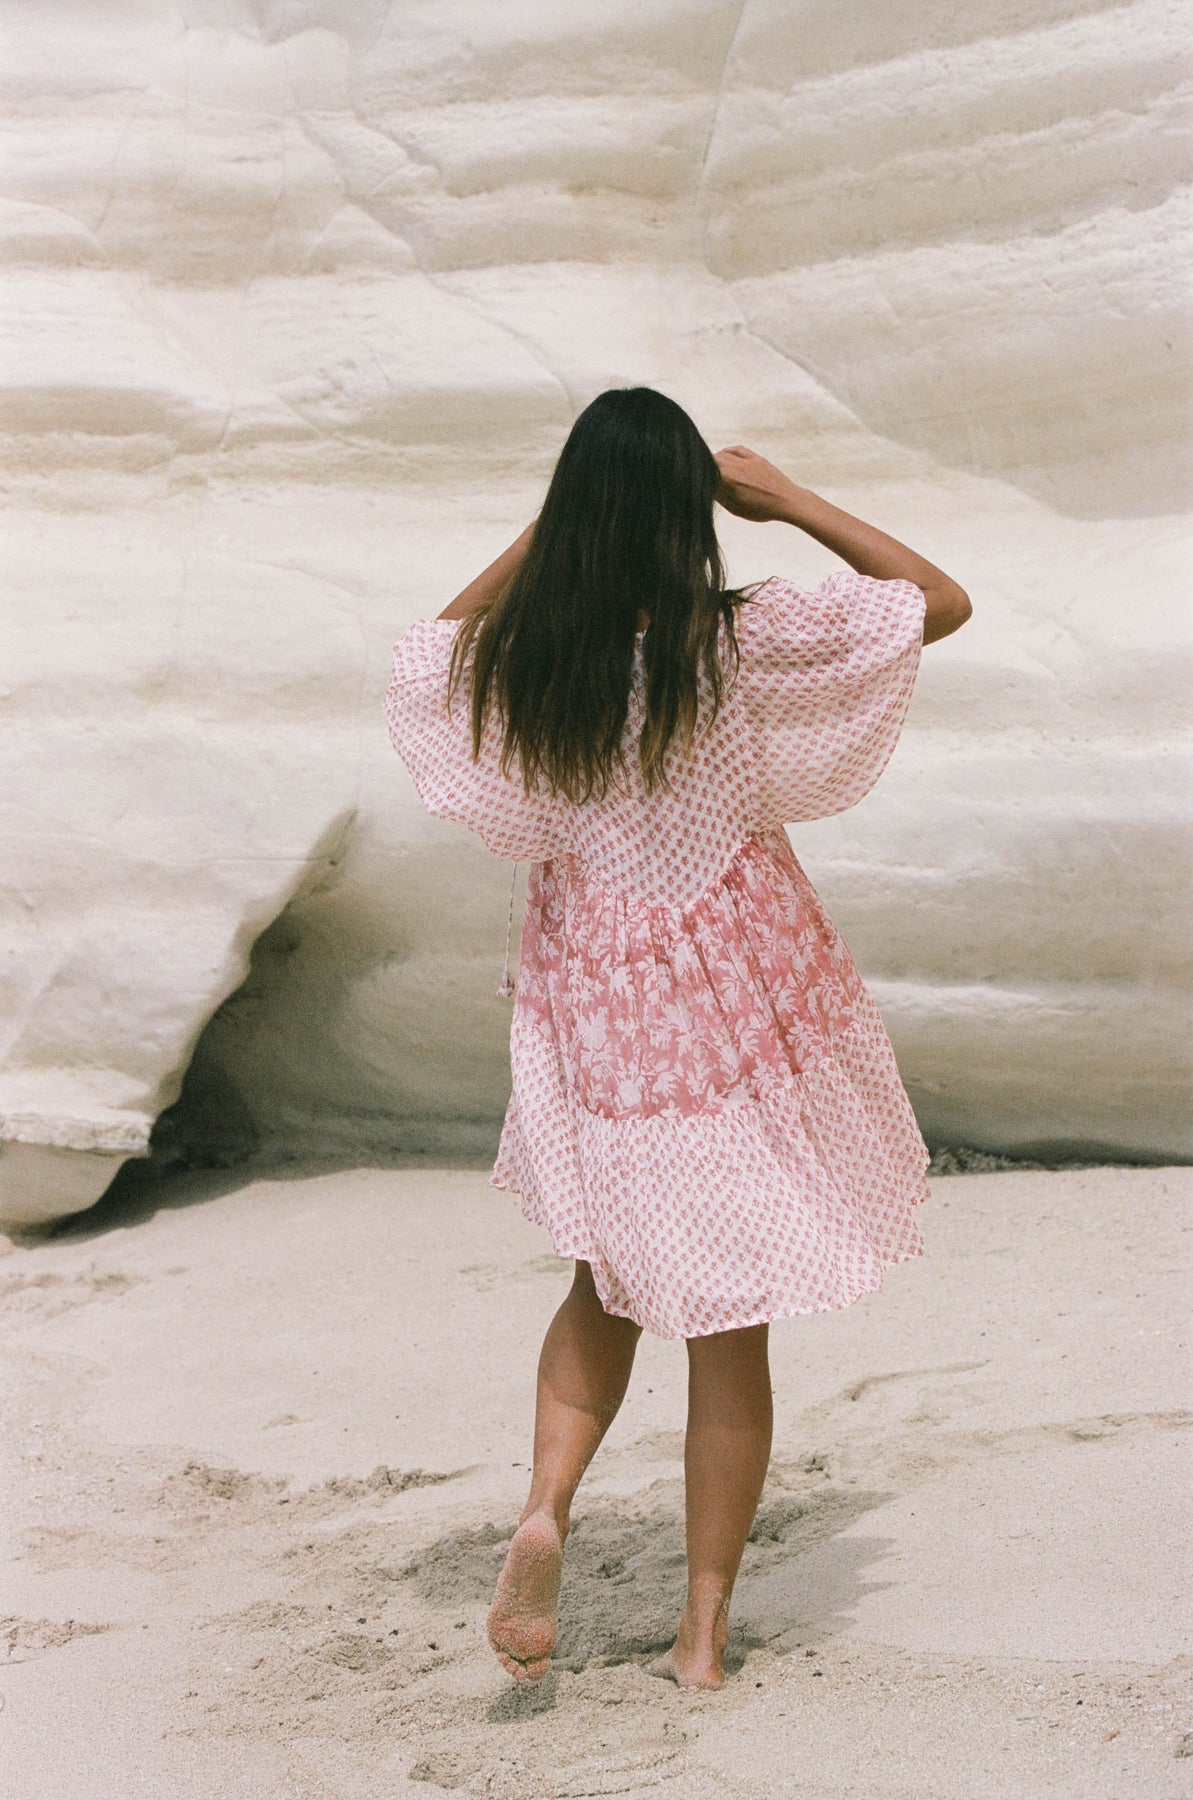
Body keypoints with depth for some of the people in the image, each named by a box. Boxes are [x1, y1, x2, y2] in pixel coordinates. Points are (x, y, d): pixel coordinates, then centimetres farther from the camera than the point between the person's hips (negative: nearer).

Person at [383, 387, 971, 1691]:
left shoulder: (511, 662, -8)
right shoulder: (744, 643, -17)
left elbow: (426, 650, 17)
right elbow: (941, 601, -4)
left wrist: (539, 538, 10)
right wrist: (790, 499, -3)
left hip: (587, 1003, 3)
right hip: (742, 998, -3)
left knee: (614, 1277, 23)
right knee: (730, 1326, 8)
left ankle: (543, 1509, 0)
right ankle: (703, 1630, 14)